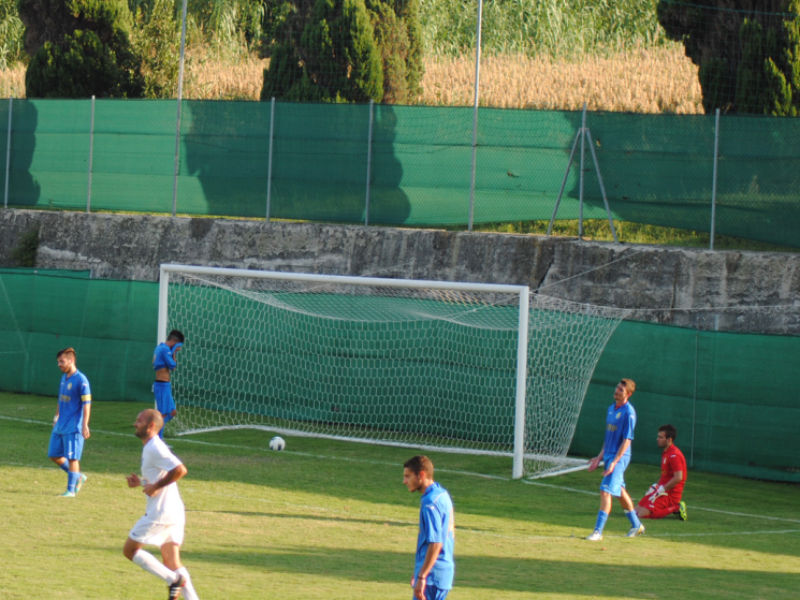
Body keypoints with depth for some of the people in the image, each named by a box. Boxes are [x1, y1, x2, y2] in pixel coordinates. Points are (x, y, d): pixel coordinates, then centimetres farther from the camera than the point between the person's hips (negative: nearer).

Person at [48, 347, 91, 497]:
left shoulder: (81, 380, -13)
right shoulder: (64, 378, 12)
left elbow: (86, 404, -15)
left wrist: (85, 425, -20)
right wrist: (57, 416, 28)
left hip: (73, 427, -9)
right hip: (60, 426, 9)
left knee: (72, 458, -5)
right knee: (54, 455, 10)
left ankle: (71, 490, 1)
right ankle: (78, 477, 24)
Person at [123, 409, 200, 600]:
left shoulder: (155, 449, -15)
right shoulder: (151, 448, 16)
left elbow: (180, 470, -26)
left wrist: (156, 486, -20)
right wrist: (141, 482, 12)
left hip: (160, 514, -10)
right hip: (174, 512, 10)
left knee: (129, 550, 1)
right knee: (173, 563, 9)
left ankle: (172, 579, -6)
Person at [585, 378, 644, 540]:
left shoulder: (628, 412, -15)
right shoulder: (611, 409, 11)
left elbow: (627, 440, -18)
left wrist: (614, 462, -23)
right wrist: (600, 457, 18)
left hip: (620, 457, -9)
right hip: (609, 455, 9)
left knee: (606, 491, -15)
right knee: (620, 491, 18)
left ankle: (598, 531, -15)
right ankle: (636, 525, 32)